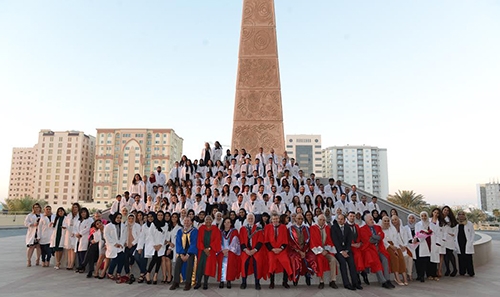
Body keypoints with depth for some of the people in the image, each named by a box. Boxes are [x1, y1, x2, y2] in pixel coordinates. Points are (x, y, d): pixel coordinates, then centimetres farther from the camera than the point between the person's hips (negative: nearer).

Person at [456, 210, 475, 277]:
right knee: (461, 259, 5)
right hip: (459, 246, 3)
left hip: (467, 245, -3)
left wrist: (470, 243, -7)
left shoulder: (469, 224, 2)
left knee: (468, 259, -4)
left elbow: (473, 234, 2)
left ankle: (470, 272, 5)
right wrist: (456, 243, 5)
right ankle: (462, 272, 13)